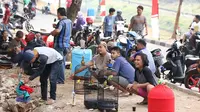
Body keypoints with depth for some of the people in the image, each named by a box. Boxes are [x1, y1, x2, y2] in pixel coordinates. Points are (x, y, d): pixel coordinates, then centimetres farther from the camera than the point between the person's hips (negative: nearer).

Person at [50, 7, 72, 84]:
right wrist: (57, 26, 18)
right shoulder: (69, 21, 11)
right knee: (62, 62, 16)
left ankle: (60, 80, -1)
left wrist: (52, 33, -14)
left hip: (60, 45, -9)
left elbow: (58, 31, -34)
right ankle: (61, 78, 24)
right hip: (67, 44, 9)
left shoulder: (62, 22, -17)